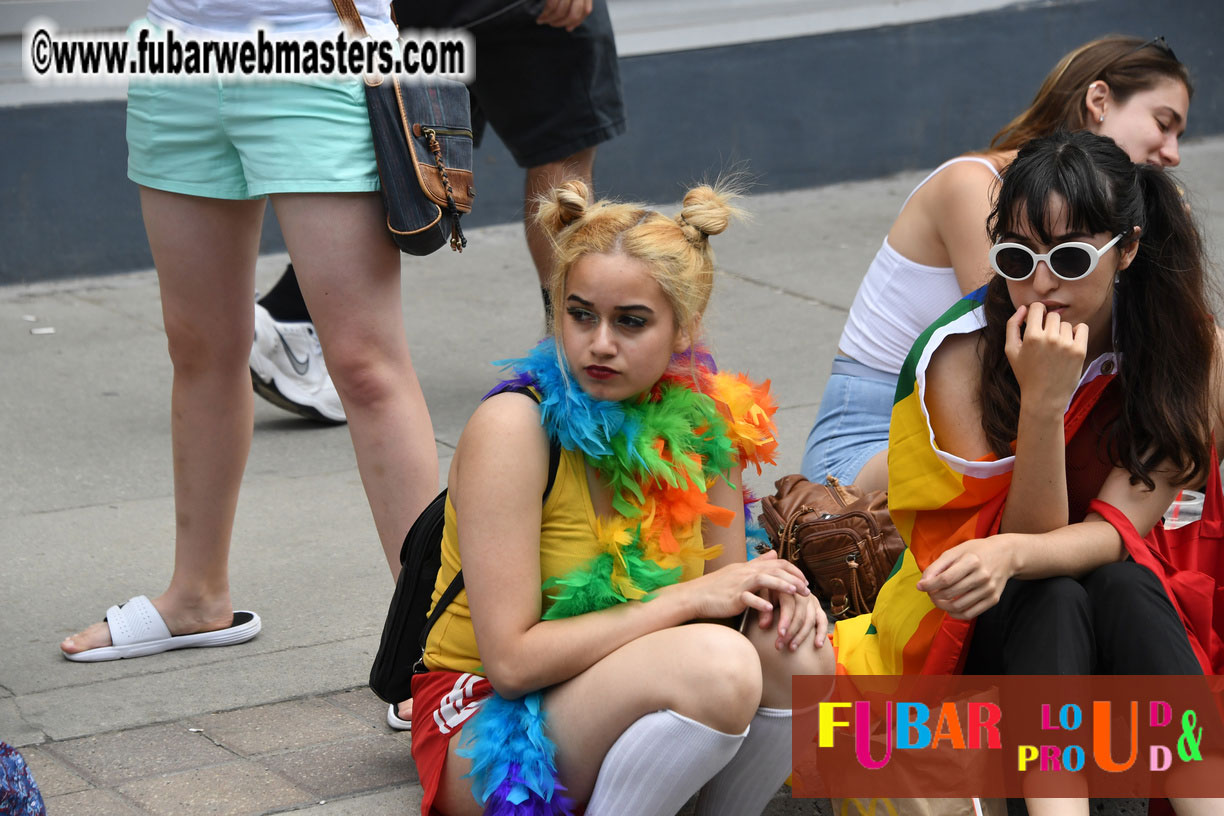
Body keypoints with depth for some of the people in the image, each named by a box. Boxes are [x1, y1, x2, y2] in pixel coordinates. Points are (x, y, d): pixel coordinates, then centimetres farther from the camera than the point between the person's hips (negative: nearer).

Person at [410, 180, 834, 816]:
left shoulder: (701, 416, -2)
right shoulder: (513, 426, -19)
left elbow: (722, 585, 8)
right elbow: (511, 658, -22)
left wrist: (767, 585, -15)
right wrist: (688, 599, -22)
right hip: (486, 721, -6)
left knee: (793, 648, -20)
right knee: (717, 664, -30)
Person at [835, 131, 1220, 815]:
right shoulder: (964, 356, -17)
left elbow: (1119, 527, -17)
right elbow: (1032, 533, -18)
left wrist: (1010, 552, -39)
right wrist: (1042, 401, -35)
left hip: (1122, 608, 2)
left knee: (1122, 586, -32)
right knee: (1054, 597, -33)